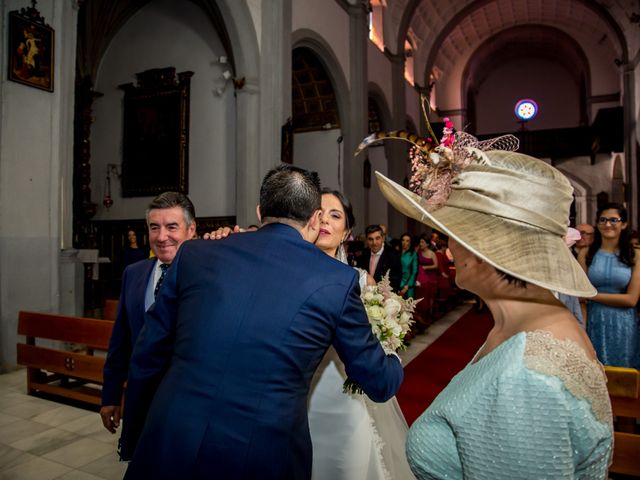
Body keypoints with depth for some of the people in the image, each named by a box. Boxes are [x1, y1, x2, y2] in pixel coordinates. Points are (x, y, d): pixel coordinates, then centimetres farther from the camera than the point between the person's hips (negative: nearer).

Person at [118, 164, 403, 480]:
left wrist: (133, 444, 20)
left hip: (168, 452, 2)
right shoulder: (338, 280, -6)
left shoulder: (194, 254, -1)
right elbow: (379, 384, 5)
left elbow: (145, 361, 5)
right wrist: (393, 359, 28)